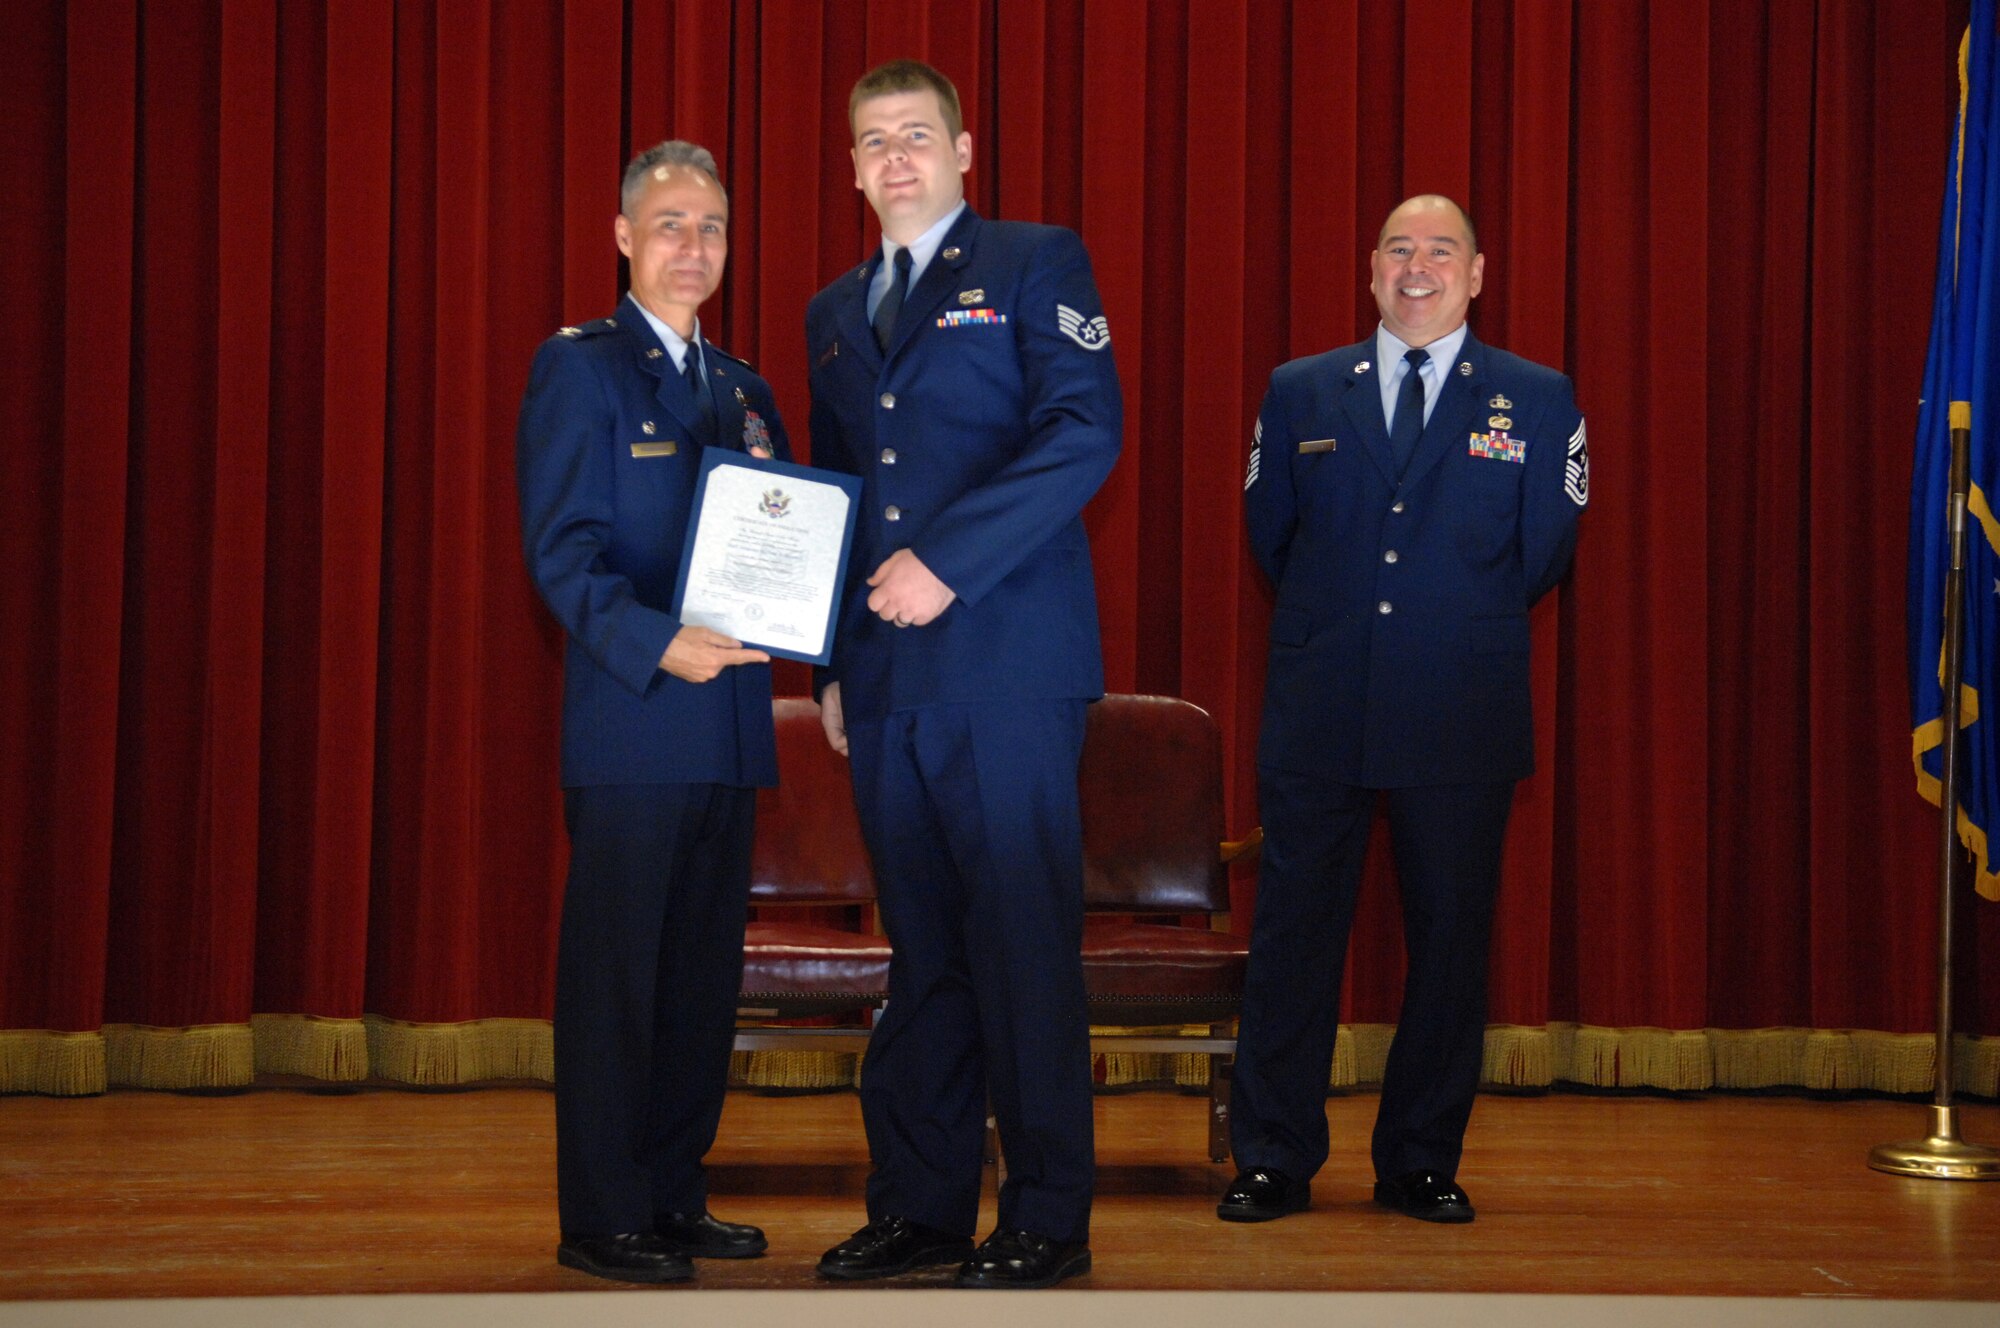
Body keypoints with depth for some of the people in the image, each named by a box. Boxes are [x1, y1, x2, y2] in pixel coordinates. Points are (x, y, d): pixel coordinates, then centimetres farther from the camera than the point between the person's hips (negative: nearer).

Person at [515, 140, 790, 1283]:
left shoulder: (744, 389, 19)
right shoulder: (580, 367, -1)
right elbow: (560, 550, -10)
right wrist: (656, 643, -23)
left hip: (730, 727, 7)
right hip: (628, 721, -6)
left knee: (705, 972, 10)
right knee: (615, 971, -2)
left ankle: (674, 1193, 20)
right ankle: (602, 1217, 5)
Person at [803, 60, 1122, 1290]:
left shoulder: (1036, 265, 3)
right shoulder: (836, 312, 21)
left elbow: (1085, 430, -10)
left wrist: (947, 561, -16)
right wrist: (834, 663, 15)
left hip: (1006, 666, -6)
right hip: (887, 680, 6)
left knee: (1024, 943, -4)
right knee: (921, 947, 9)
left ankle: (1048, 1219, 4)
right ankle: (921, 1202, 16)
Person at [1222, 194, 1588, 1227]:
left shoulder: (1537, 401, 5)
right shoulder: (1299, 392, 9)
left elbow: (1542, 552, 10)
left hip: (1461, 716, 0)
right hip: (1319, 713, 1)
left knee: (1449, 938, 5)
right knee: (1293, 933, 1)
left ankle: (1421, 1164, 17)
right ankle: (1273, 1161, 11)